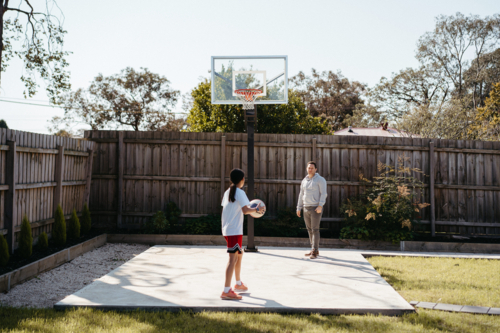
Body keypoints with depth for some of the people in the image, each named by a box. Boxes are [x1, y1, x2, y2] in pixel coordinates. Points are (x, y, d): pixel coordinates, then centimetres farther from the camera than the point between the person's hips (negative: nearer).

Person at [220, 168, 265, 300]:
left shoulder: (227, 192, 14)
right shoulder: (240, 193, -11)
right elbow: (245, 210, -22)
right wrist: (257, 209, -6)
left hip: (227, 229, 9)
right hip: (235, 231, -9)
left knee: (239, 254, 23)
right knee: (233, 258, -10)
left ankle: (238, 284, 34)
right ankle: (226, 291, -14)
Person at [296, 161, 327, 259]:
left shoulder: (320, 179, -5)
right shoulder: (304, 180, 15)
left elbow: (323, 193, -11)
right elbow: (301, 195, 18)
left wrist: (320, 206, -22)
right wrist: (299, 208, 15)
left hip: (316, 208, -6)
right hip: (306, 208, 7)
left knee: (315, 230, -9)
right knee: (310, 230, 9)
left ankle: (314, 252, -8)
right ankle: (314, 250, 17)